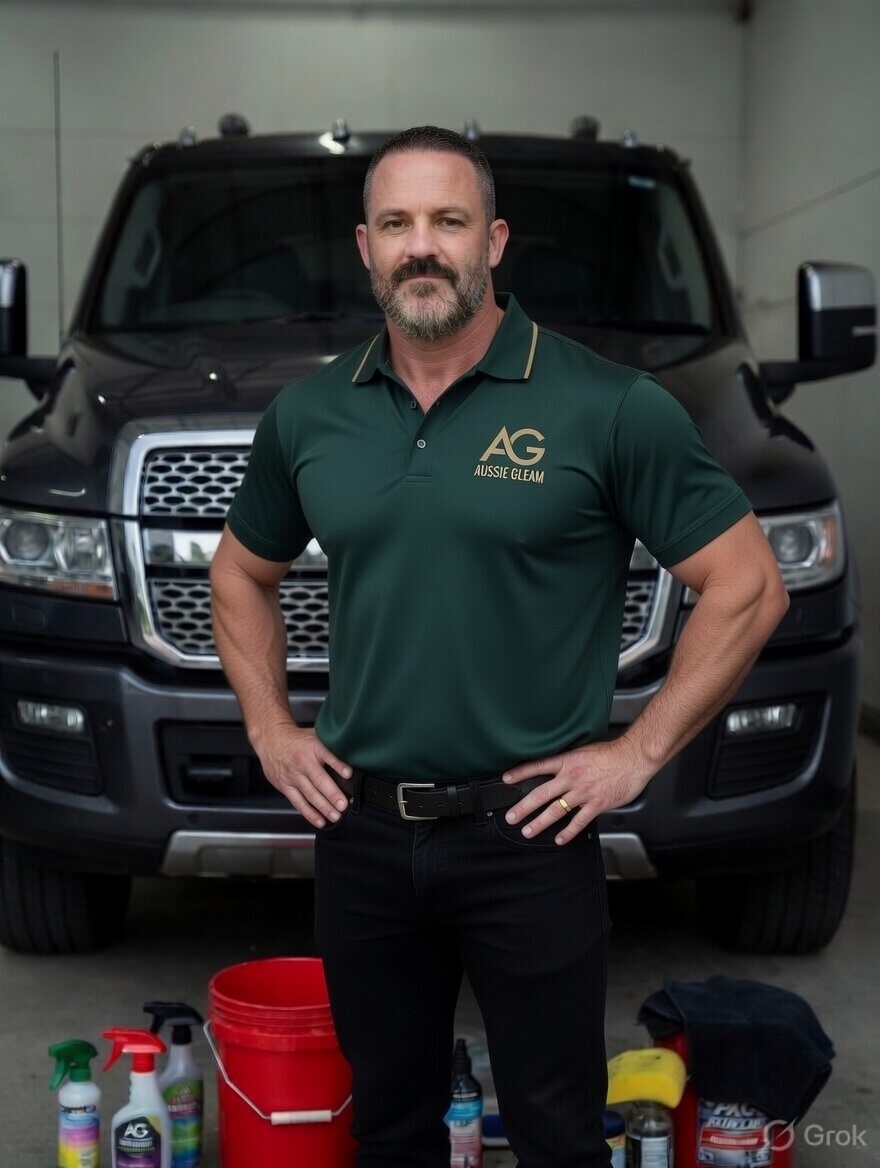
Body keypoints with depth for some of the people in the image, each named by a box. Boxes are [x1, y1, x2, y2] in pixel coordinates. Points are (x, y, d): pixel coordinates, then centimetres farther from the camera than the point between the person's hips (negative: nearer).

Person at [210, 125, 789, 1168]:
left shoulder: (610, 408, -9)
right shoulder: (307, 415, 4)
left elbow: (747, 586, -6)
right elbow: (242, 574, 20)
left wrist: (638, 752, -9)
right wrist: (269, 729, 9)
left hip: (527, 835, -4)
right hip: (359, 833, 4)